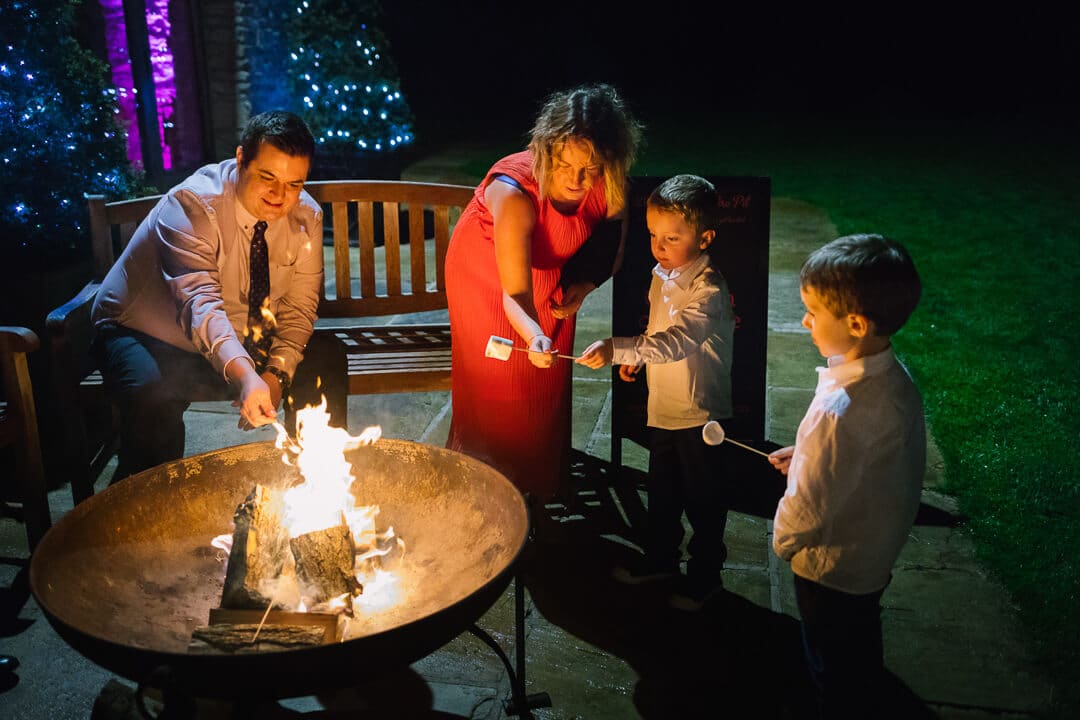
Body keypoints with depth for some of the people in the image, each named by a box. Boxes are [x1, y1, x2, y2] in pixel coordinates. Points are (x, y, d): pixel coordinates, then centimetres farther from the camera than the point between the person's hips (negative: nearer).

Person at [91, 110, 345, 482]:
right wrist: (244, 376, -56)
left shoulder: (306, 216, -8)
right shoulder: (192, 203, -25)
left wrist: (276, 373, -24)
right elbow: (199, 303, -39)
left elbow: (299, 308, -5)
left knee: (322, 367, -19)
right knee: (151, 394, -36)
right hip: (152, 336, -4)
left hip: (247, 344, 4)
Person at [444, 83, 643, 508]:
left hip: (552, 277, 4)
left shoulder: (610, 188, -29)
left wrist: (582, 288, -25)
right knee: (492, 389, 5)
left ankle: (538, 494, 39)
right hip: (487, 276, -4)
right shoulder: (514, 193, -43)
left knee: (548, 389, 16)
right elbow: (515, 295, -42)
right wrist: (535, 337, -61)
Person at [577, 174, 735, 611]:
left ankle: (705, 575, 28)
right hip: (663, 407, 8)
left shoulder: (708, 291, -24)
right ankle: (660, 558, 41)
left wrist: (617, 350, -49)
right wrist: (636, 359, 4)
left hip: (700, 414, -8)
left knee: (704, 499, 9)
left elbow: (675, 341, -39)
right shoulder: (662, 276, 2)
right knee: (661, 491, 22)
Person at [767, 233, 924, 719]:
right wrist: (806, 454, 2)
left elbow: (809, 506, -30)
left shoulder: (838, 411, -38)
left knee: (834, 667, 18)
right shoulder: (898, 380, -12)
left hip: (833, 568, -8)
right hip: (879, 553, 8)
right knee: (862, 651, 31)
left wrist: (783, 541, -10)